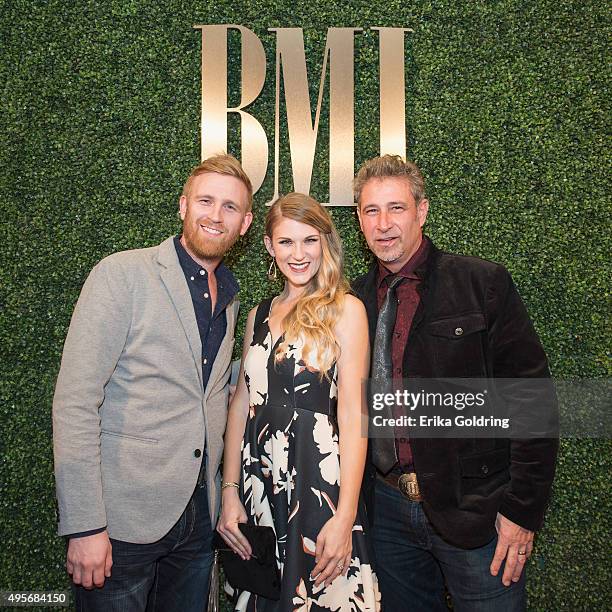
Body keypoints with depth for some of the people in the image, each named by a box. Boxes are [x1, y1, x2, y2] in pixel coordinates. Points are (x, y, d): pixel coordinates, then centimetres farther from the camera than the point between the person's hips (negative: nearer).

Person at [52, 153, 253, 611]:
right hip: (124, 519, -6)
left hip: (198, 517, 6)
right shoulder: (121, 274, -10)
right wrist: (85, 525, -18)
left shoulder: (229, 299, 10)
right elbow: (74, 402, -15)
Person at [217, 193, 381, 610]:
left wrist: (346, 515, -16)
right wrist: (230, 491, 2)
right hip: (259, 486, 5)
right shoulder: (260, 315, 10)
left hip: (318, 484, -5)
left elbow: (353, 415, -11)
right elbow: (242, 404, 9)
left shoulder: (345, 309, -6)